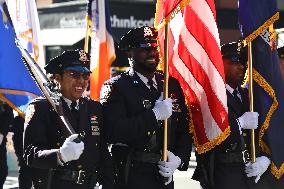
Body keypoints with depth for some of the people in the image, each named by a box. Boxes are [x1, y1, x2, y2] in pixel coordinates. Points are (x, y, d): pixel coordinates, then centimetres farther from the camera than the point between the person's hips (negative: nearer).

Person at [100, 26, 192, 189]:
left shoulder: (172, 85, 12)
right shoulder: (115, 87, -6)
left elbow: (185, 129, 13)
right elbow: (113, 132, -20)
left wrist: (179, 159, -4)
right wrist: (154, 115, -19)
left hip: (164, 176, 5)